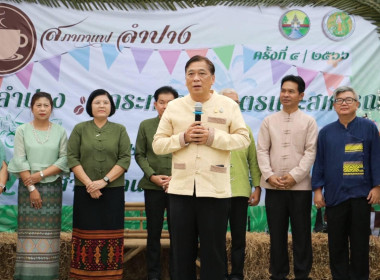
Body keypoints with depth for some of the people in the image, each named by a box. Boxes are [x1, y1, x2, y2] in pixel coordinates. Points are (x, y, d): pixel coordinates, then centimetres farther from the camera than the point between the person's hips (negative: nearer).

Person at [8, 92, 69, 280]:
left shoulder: (60, 132, 4)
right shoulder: (22, 131, 2)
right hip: (27, 186, -1)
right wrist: (31, 188, -11)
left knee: (49, 231, 0)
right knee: (29, 230, -2)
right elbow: (19, 161, -4)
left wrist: (41, 174, -13)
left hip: (52, 186, 1)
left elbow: (64, 160, -2)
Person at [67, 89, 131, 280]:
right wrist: (89, 183, -12)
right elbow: (72, 158, -1)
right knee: (86, 234, 1)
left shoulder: (119, 130, 7)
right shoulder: (80, 129, 6)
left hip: (113, 191, 0)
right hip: (85, 191, 0)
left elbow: (125, 159, -2)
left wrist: (104, 181, -13)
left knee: (110, 235, 1)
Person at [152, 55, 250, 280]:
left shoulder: (229, 105, 3)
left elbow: (243, 138, -2)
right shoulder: (174, 107, 6)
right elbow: (158, 145, 4)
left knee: (213, 251, 7)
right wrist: (183, 138, -12)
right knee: (182, 251, 10)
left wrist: (213, 137, -14)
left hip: (215, 190, -2)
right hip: (181, 189, 2)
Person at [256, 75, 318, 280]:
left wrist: (294, 175, -13)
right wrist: (269, 175, -9)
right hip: (273, 186, 2)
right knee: (276, 233, 6)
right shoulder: (269, 121, 10)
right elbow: (262, 150, 4)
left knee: (301, 233, 3)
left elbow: (310, 152, -3)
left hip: (300, 186, -2)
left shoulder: (308, 122, 4)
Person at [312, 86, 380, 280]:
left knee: (360, 243, 5)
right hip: (334, 195, 2)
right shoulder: (326, 132, 8)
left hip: (361, 194, -2)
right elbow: (319, 162, 8)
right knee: (336, 243, 8)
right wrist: (317, 189, 2)